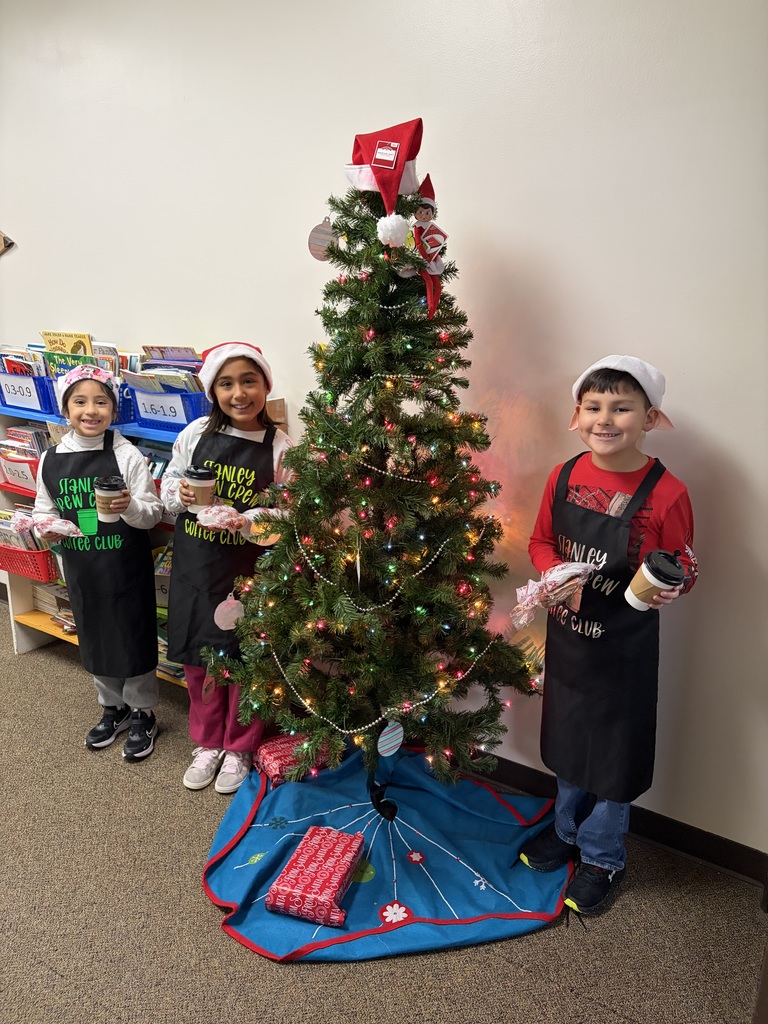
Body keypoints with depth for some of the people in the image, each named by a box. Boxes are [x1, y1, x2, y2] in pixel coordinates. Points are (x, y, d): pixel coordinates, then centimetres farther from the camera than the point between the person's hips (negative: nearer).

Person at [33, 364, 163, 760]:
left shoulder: (128, 456, -13)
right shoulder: (51, 460, -1)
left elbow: (153, 513, -11)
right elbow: (44, 509, 10)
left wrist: (131, 507, -32)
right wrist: (46, 528, -11)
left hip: (127, 568, -4)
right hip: (81, 569, 5)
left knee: (134, 637, 8)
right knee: (94, 638, 18)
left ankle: (142, 713, 28)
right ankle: (112, 708, 40)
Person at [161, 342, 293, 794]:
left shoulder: (280, 447, -10)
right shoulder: (197, 433, -3)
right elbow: (169, 483, 8)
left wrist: (243, 521, -25)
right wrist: (181, 494, -14)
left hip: (249, 572, -3)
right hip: (195, 567, 3)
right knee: (198, 657, 16)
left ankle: (239, 749, 35)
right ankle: (208, 743, 40)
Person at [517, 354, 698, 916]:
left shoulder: (666, 494, -19)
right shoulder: (564, 477, -6)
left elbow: (683, 571, -7)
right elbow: (541, 541, 5)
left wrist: (669, 589, -29)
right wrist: (555, 573, -15)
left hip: (624, 647, -4)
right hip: (566, 634, 4)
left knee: (614, 753, 14)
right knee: (568, 741, 23)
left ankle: (603, 858, 40)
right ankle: (567, 830, 50)